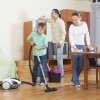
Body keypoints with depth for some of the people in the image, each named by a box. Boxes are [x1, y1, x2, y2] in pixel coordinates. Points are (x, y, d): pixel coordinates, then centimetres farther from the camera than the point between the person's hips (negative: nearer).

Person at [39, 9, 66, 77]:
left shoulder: (60, 21, -11)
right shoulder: (52, 20, 11)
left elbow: (63, 32, -16)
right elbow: (46, 18, 31)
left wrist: (60, 42, -21)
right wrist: (41, 18, 10)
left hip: (59, 42, -8)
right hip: (54, 42, 8)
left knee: (59, 58, -8)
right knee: (58, 58, 11)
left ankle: (61, 73, -1)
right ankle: (59, 72, 18)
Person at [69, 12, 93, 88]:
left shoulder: (84, 24, 1)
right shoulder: (72, 26, -9)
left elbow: (87, 35, 8)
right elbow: (71, 38, -15)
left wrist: (88, 44, 2)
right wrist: (75, 48, -26)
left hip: (82, 46, 4)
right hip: (75, 46, -4)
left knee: (81, 65, 7)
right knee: (75, 65, -2)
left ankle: (73, 80, 24)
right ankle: (76, 82, 7)